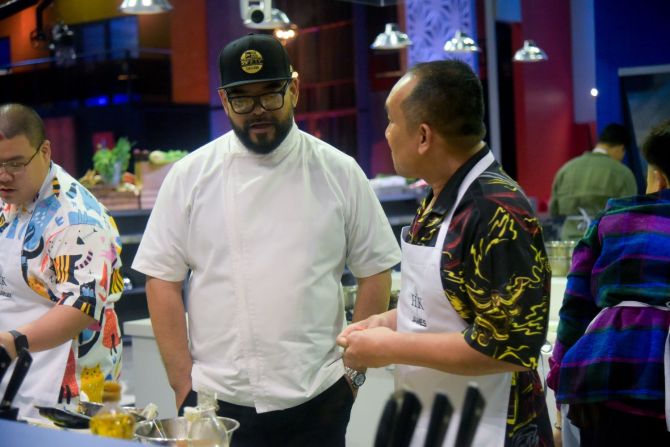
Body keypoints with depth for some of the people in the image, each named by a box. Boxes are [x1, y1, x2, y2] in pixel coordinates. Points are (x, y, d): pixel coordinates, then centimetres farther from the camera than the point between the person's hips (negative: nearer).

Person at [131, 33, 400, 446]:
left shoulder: (339, 172, 2)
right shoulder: (191, 175, 1)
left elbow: (375, 272, 5)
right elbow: (163, 281, 1)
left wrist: (354, 366, -1)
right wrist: (183, 385, -3)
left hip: (319, 401, 0)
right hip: (216, 402, 0)